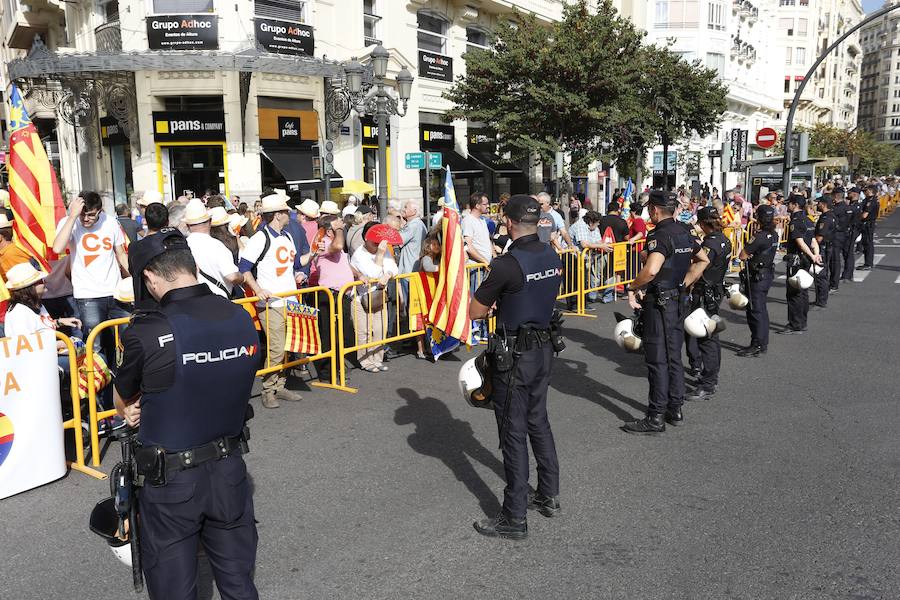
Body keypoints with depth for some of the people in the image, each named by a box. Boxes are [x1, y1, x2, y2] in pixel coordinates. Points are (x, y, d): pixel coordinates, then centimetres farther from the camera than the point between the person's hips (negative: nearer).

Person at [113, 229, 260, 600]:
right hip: (229, 469, 4)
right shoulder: (242, 319, -7)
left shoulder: (147, 333, -20)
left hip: (172, 479, -3)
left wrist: (131, 414, 23)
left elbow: (124, 402, -1)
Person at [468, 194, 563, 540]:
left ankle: (515, 517, 10)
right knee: (539, 421, 20)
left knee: (514, 432, 0)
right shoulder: (553, 258, 2)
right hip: (544, 347, 8)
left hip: (514, 355, -8)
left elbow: (474, 312, -13)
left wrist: (495, 302, 5)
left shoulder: (507, 264, -21)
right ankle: (549, 496, 33)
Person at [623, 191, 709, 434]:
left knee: (657, 359, -3)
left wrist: (632, 287, -20)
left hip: (659, 303, -9)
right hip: (677, 301, 9)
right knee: (674, 356, 16)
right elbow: (703, 260, 22)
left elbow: (651, 270, -36)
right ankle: (675, 409, 25)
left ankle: (656, 417, 3)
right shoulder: (684, 232, 8)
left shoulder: (661, 236, -19)